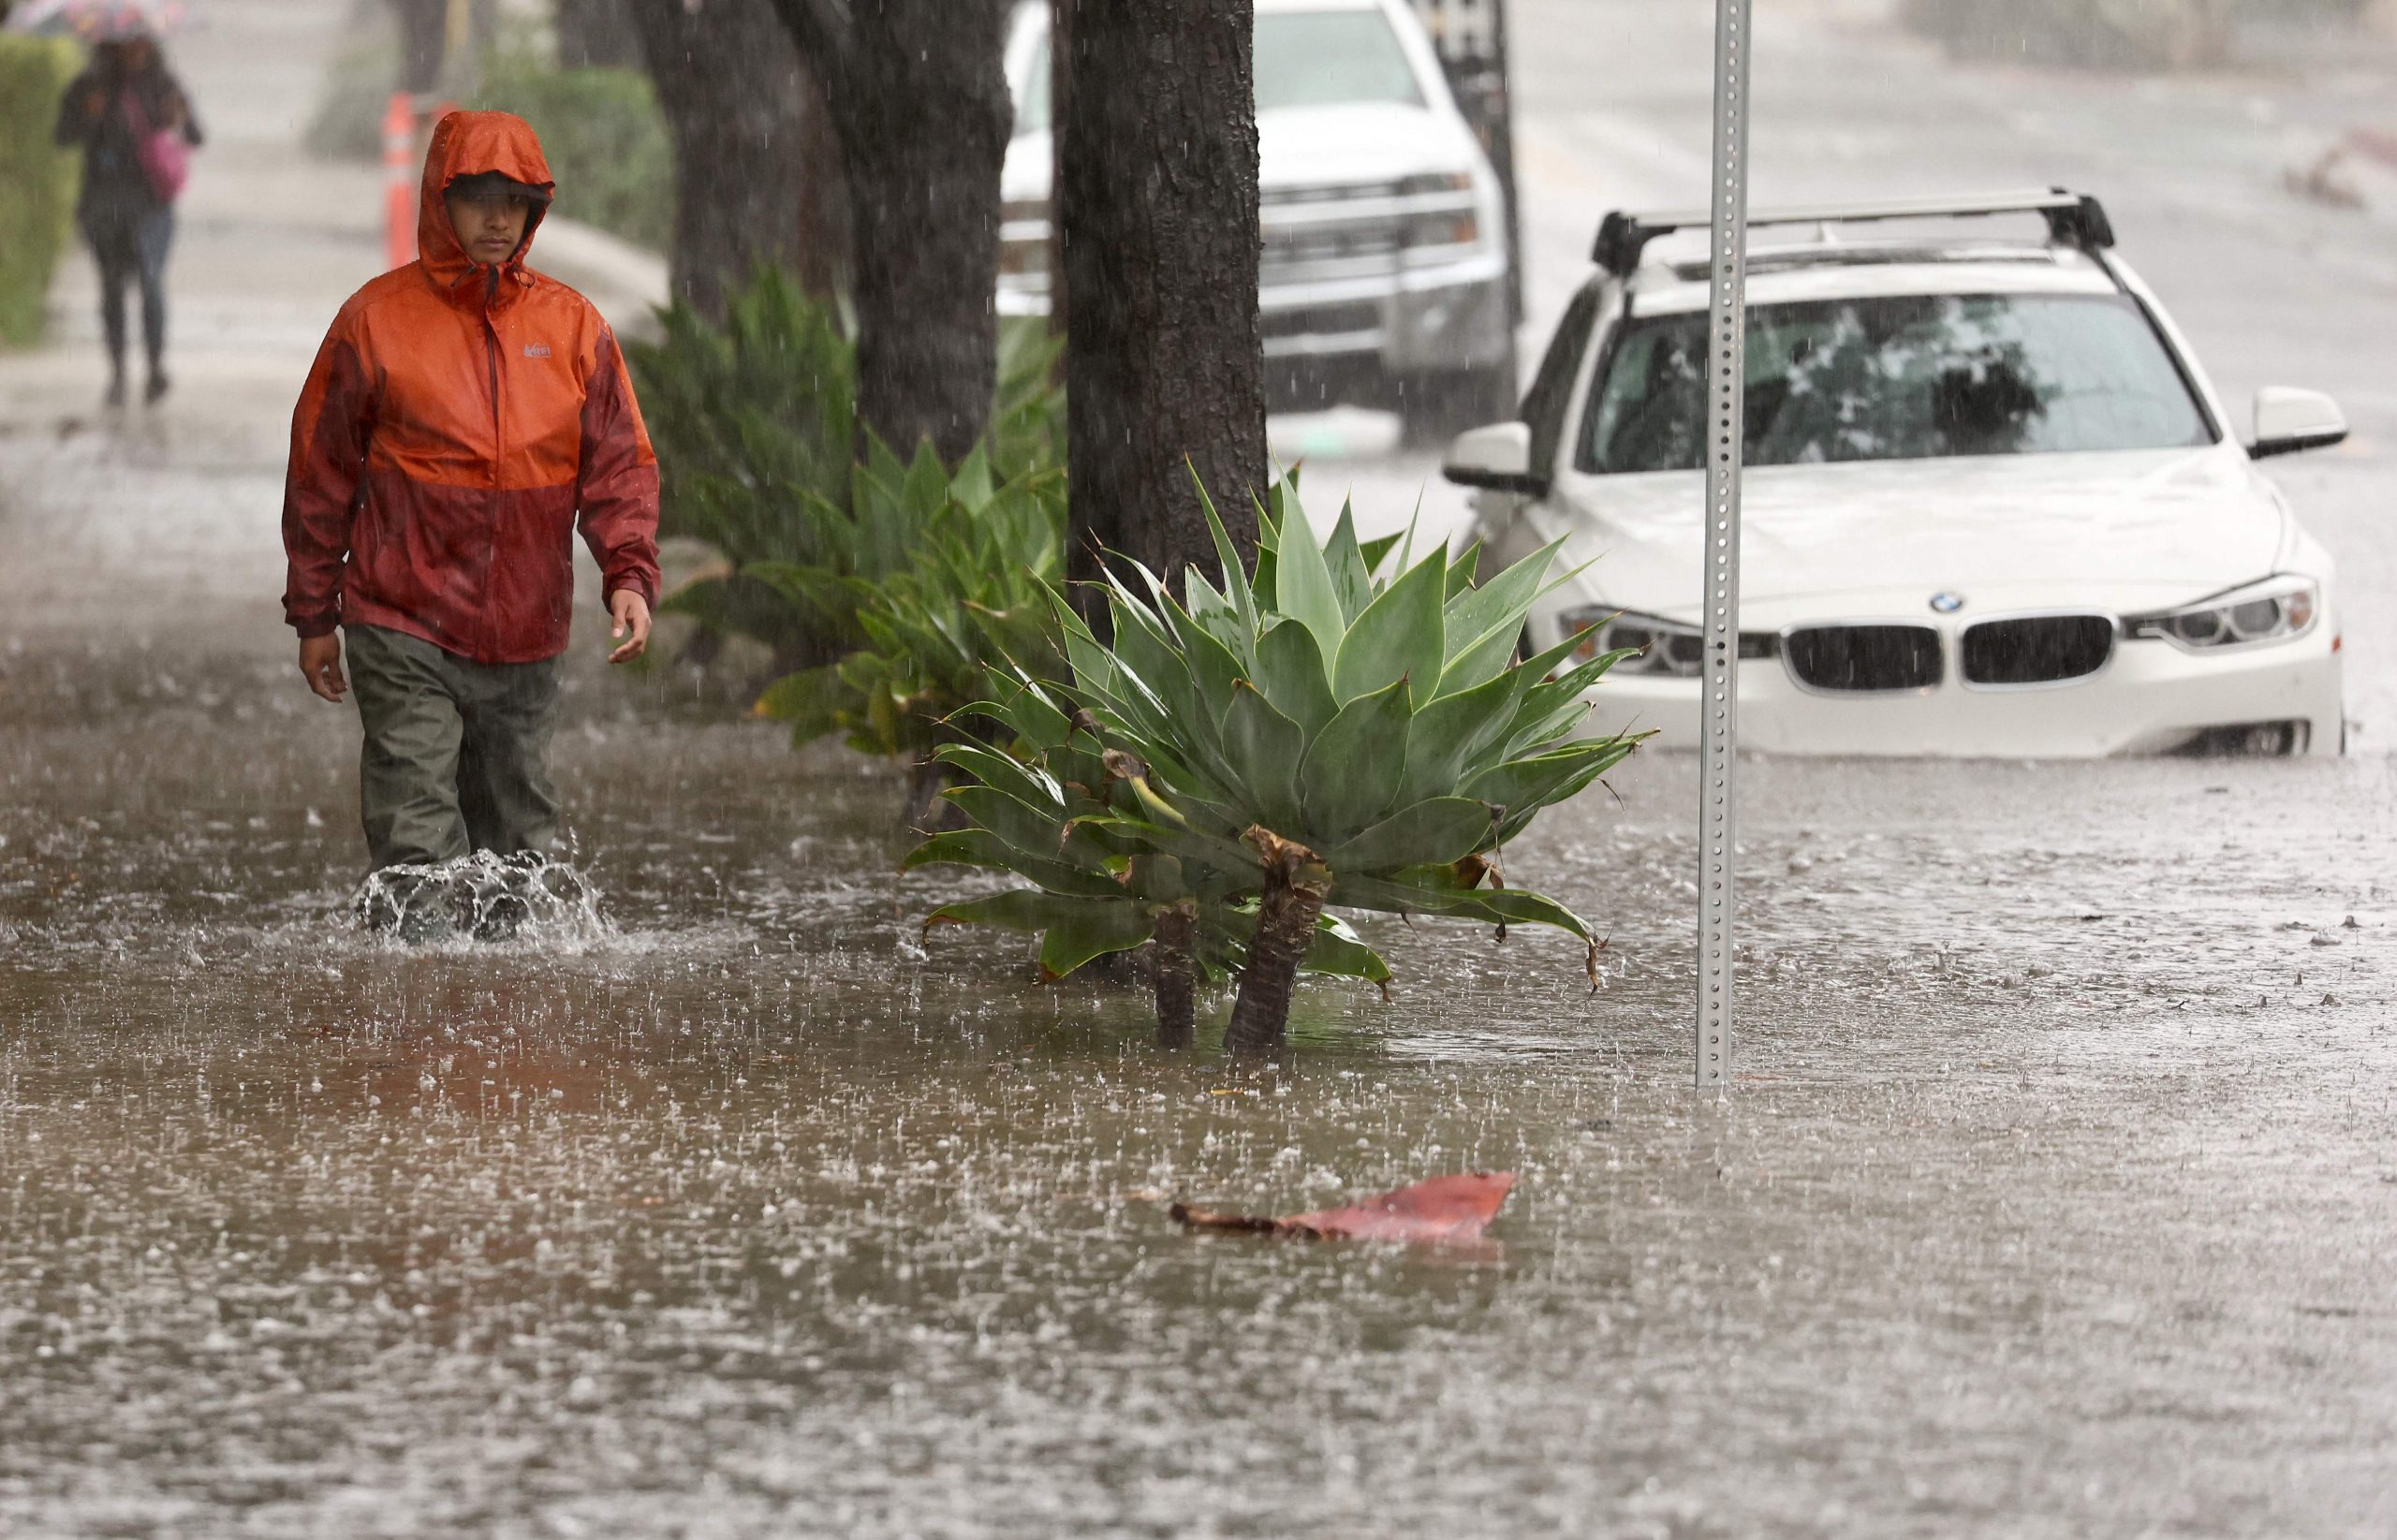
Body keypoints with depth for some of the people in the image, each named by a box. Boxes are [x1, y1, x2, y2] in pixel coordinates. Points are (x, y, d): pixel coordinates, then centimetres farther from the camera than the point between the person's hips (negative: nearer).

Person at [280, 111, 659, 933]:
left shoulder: (572, 326, 6)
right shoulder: (376, 319, -2)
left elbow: (619, 464, 7)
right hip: (404, 632, -3)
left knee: (518, 834, 11)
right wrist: (314, 616, 4)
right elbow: (320, 473, 4)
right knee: (417, 836, -11)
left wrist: (629, 574, -10)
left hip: (526, 638, 3)